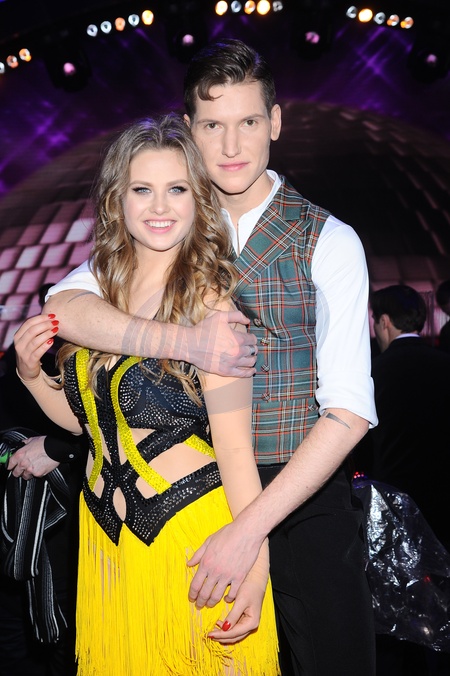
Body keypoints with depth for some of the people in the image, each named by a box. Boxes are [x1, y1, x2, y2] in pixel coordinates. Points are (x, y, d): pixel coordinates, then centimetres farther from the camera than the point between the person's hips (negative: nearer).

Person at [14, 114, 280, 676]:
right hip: (104, 530, 6)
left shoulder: (209, 305, -16)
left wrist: (255, 568, -20)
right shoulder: (96, 292, 2)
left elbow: (235, 448, -17)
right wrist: (32, 375, -5)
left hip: (189, 531, -6)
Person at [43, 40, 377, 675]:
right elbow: (63, 306, -10)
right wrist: (183, 342, -26)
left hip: (306, 497, -2)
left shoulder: (328, 242, -7)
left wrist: (249, 527, -20)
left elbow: (350, 411, -14)